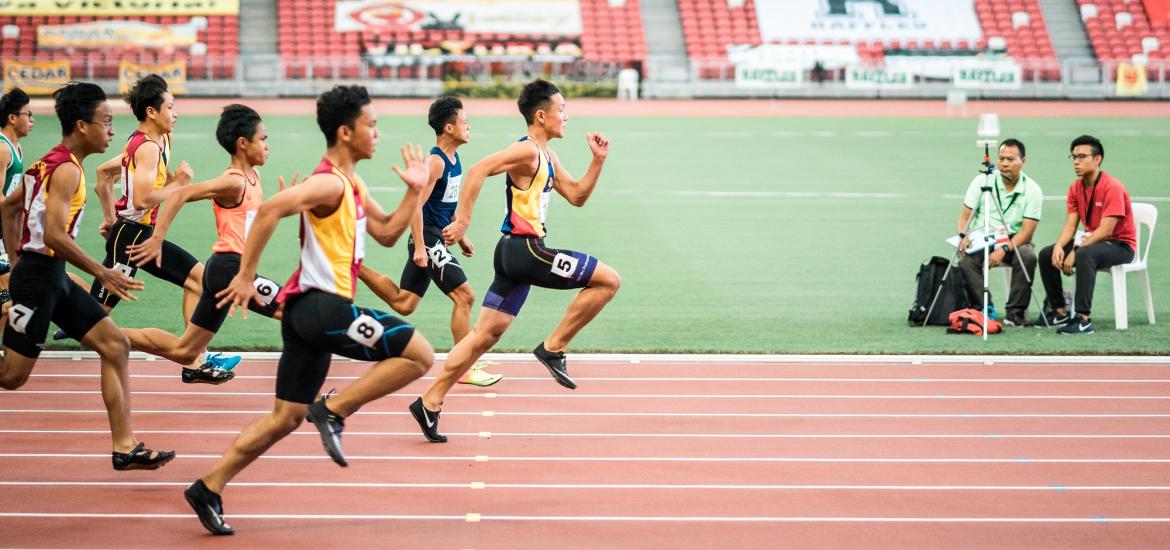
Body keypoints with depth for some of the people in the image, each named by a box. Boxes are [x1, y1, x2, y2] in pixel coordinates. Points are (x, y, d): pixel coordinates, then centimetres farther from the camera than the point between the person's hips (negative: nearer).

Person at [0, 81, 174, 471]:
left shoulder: (49, 162, 13)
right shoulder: (67, 169, -16)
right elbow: (53, 235, -25)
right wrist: (102, 274, -20)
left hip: (54, 277, 10)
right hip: (39, 276, -10)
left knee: (115, 346, 5)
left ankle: (125, 447, 3)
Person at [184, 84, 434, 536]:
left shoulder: (352, 186, 19)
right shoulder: (329, 183, -13)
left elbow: (387, 234, 24)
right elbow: (270, 210, -24)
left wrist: (414, 191, 13)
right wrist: (246, 276, -23)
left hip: (308, 311, 10)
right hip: (323, 305, -10)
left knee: (287, 417, 12)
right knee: (419, 354, -10)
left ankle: (209, 488, 11)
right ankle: (333, 411, -8)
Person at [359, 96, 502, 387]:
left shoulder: (454, 158, 11)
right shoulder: (435, 162, -18)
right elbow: (416, 204, -21)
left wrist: (460, 236, 25)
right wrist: (419, 247, -24)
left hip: (437, 238, 10)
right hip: (429, 238, -10)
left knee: (403, 303, 13)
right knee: (464, 296, -9)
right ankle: (465, 369, -3)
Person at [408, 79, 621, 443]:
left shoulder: (548, 157, 18)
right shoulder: (527, 151, -12)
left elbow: (577, 196, 25)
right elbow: (478, 170, -22)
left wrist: (598, 160, 14)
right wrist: (462, 221, -25)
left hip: (517, 253, 10)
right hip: (524, 249, -10)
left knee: (485, 335, 10)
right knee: (608, 280, -8)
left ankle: (430, 403, 10)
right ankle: (553, 348, -5)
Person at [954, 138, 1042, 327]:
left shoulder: (1032, 190, -5)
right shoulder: (982, 181, -1)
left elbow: (1027, 231, -11)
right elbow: (965, 216, 0)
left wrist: (1004, 249, -26)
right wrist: (963, 236, -22)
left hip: (1014, 242, 0)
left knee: (1028, 256, -33)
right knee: (966, 260, -31)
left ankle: (1015, 312, -21)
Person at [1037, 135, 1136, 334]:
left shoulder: (1112, 187, -20)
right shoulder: (1075, 188, 4)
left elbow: (1105, 230, -26)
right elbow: (1070, 225, 1)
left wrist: (1075, 252, -29)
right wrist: (1059, 246, -20)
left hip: (1121, 245, -8)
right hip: (1092, 240, 8)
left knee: (1084, 256, -37)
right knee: (1046, 254, -5)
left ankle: (1083, 319, -37)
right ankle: (1060, 311, 5)